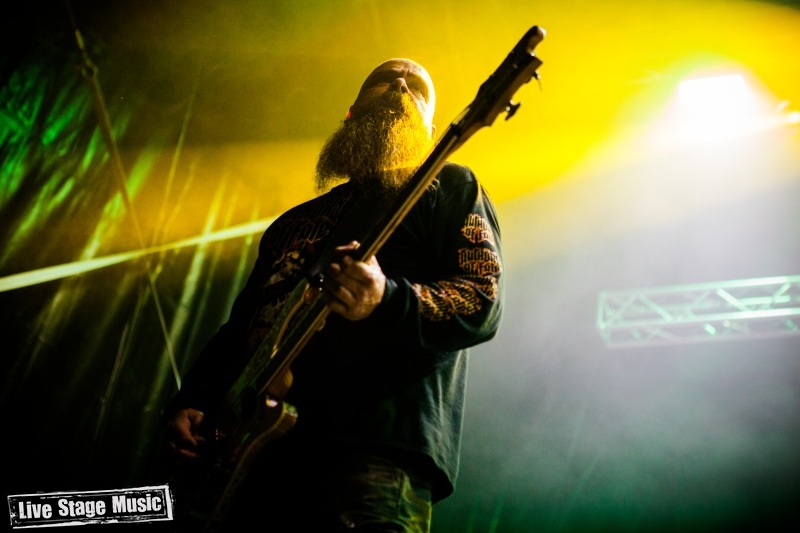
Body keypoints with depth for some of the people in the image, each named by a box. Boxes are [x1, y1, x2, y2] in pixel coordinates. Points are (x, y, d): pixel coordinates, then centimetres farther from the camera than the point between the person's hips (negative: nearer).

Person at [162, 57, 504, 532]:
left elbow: (484, 302, -4)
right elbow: (238, 329, 28)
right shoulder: (296, 224, 27)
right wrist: (189, 402, 11)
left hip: (376, 449, -5)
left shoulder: (447, 188, 10)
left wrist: (386, 302, -22)